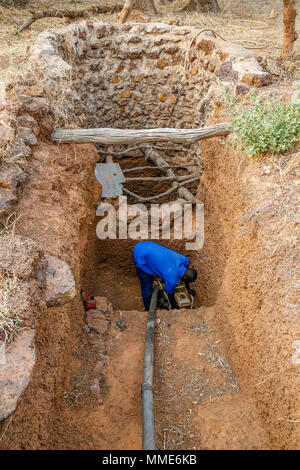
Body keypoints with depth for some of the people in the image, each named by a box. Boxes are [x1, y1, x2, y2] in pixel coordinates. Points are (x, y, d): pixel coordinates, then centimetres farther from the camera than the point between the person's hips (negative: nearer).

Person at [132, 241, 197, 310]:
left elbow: (186, 275, 15)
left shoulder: (185, 260, -8)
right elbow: (171, 294, -6)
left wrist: (188, 289, 28)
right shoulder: (172, 279, -26)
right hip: (140, 256, -8)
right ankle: (148, 308, 23)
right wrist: (173, 308, 11)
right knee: (147, 286, 2)